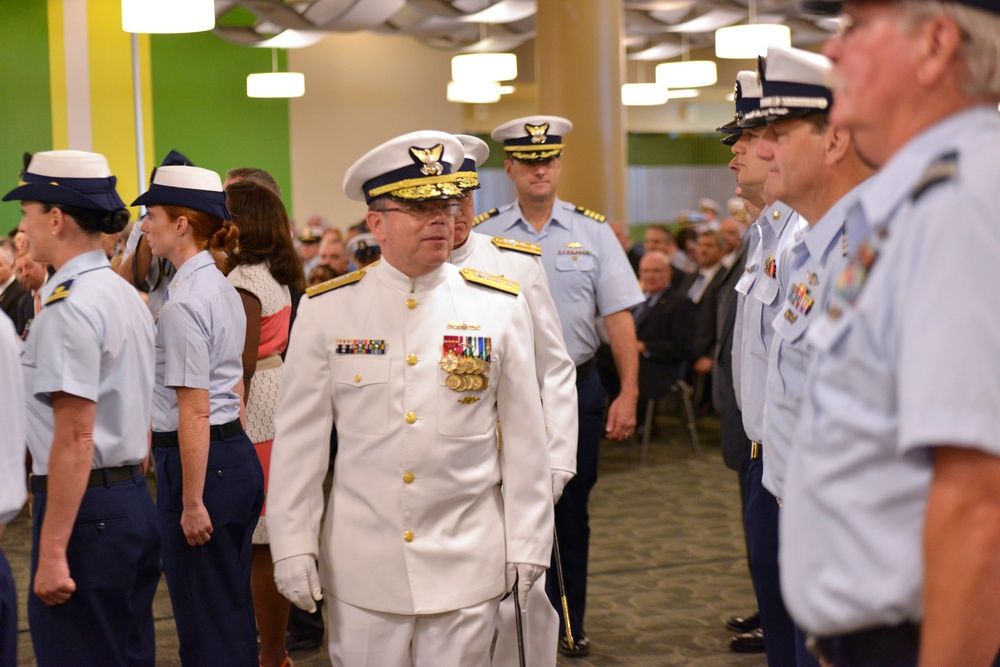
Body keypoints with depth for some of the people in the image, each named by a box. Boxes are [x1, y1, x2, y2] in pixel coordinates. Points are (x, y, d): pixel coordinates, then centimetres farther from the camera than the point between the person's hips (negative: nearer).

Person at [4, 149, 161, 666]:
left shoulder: (68, 307, -16)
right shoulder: (126, 295, 13)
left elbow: (75, 439, -21)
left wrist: (52, 553, -20)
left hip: (85, 506, -9)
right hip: (134, 501, 9)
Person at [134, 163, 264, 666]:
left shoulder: (183, 303, -16)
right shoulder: (222, 288, 12)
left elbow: (195, 411, -19)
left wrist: (191, 502, -17)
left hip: (198, 460, -9)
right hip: (238, 452, 9)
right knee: (234, 615, 16)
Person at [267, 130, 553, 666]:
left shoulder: (501, 307, 0)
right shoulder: (327, 311, -1)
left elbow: (524, 436, 3)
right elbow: (299, 438, 2)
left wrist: (527, 546, 2)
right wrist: (293, 547, -1)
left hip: (467, 562, 0)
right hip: (361, 565, 0)